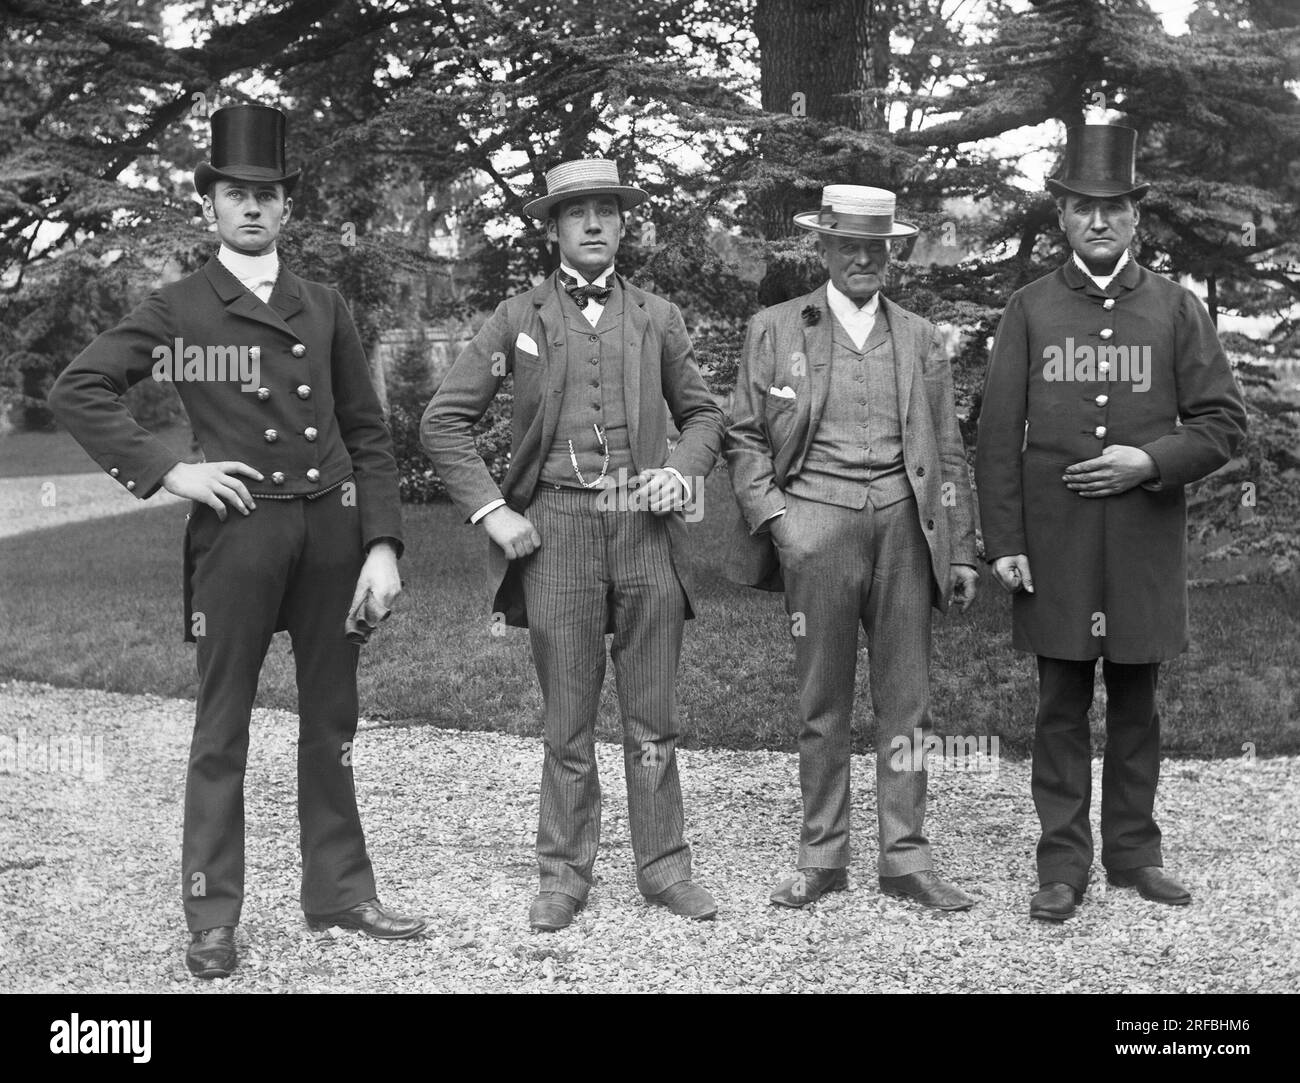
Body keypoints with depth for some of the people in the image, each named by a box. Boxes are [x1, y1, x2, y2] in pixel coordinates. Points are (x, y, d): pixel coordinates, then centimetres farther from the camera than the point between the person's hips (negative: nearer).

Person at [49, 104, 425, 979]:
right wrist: (166, 471, -9)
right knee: (223, 724, 2)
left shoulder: (325, 307, 12)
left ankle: (339, 889, 22)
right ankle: (213, 917, 11)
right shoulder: (178, 310, 3)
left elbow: (369, 435, 10)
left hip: (332, 525, 3)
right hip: (238, 527, -3)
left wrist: (383, 544, 1)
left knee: (332, 715, 11)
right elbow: (78, 391, -2)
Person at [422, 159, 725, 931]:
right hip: (557, 530, -1)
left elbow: (703, 412, 19)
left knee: (653, 716, 7)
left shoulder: (657, 317, 11)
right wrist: (491, 511, -4)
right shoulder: (518, 319, 6)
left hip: (646, 529, 1)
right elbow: (444, 421, 4)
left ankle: (664, 865, 18)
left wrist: (683, 467, -1)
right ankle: (565, 875, 16)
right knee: (568, 720, 5)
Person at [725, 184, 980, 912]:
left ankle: (906, 856, 10)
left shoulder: (920, 338, 15)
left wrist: (963, 552, 8)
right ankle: (823, 857, 12)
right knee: (823, 701, 3)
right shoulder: (775, 330, 9)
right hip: (816, 522, -2)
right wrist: (775, 517, -8)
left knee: (907, 697, 3)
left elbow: (948, 452, 14)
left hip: (904, 523, 2)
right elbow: (746, 439, 7)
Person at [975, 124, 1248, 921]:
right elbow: (1000, 433, 1)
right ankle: (1064, 865, 11)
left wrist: (1152, 461, -13)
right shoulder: (1031, 309, 5)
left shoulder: (1177, 308, 5)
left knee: (1137, 704, 9)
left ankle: (1135, 852, 21)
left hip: (1146, 538, 1)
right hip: (1055, 539, 0)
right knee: (1063, 707, 4)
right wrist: (1004, 542, -5)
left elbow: (1224, 422, 4)